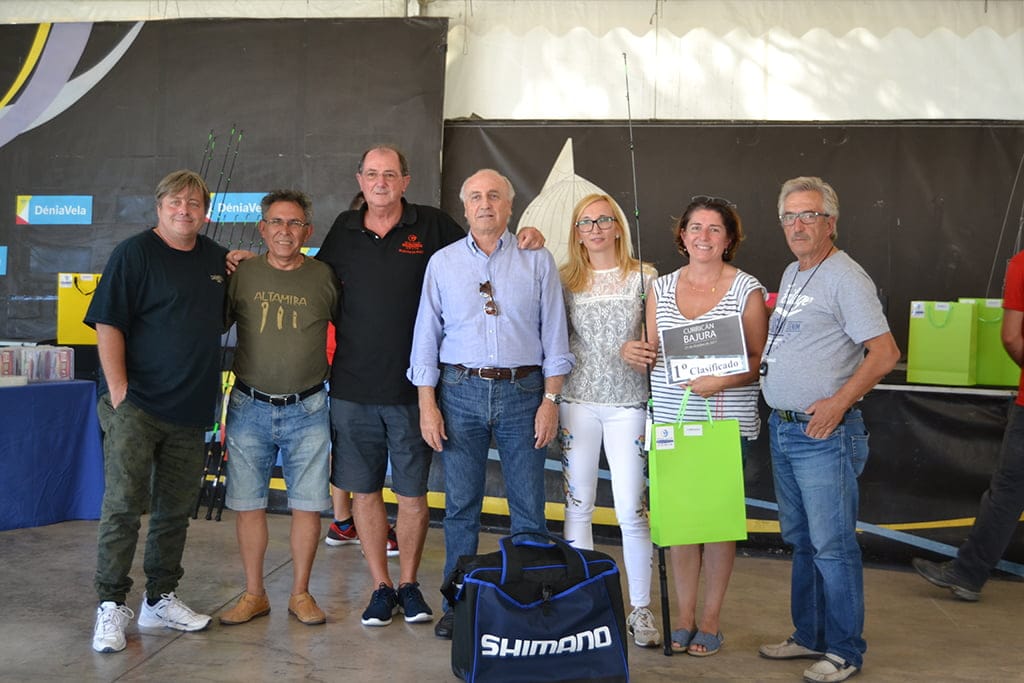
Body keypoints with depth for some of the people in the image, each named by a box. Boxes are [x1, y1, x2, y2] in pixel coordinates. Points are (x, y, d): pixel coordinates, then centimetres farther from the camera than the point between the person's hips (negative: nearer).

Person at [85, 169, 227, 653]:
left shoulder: (217, 259, 13)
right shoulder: (134, 253, -5)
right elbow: (107, 324, -9)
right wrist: (118, 390, -17)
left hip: (190, 412, 6)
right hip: (136, 405, -6)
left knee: (175, 511, 12)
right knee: (123, 505, -5)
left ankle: (160, 600, 24)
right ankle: (111, 607, 5)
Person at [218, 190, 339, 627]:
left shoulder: (324, 277, 2)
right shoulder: (242, 274, 3)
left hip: (307, 410, 0)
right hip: (250, 407, 1)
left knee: (308, 505, 3)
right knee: (248, 504, 5)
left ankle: (300, 594, 18)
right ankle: (254, 594, 20)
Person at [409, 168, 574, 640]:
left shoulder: (537, 261, 5)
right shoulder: (443, 262, 8)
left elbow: (554, 335, 4)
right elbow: (426, 336, 7)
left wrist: (551, 399, -3)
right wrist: (427, 405, 0)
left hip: (522, 391, -1)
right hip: (461, 391, 1)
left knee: (529, 507, 2)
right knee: (460, 505, 6)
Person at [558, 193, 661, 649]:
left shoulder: (644, 277, 3)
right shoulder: (564, 280, 6)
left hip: (628, 402, -1)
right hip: (578, 402, 2)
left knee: (632, 511, -3)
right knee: (577, 505, 7)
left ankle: (641, 610, 11)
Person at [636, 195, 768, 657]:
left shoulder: (747, 290, -1)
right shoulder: (661, 288, 10)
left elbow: (759, 359, -2)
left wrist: (722, 381, -19)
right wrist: (636, 354, -7)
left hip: (726, 421, -3)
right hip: (670, 419, 3)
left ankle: (711, 619, 17)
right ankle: (683, 615, 21)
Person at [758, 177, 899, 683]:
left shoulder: (845, 277, -12)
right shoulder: (791, 274, 14)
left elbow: (885, 352, -18)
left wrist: (838, 402, -22)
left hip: (824, 434, -9)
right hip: (783, 430, 9)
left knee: (832, 545, -2)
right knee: (800, 540, 17)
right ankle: (810, 636, 29)